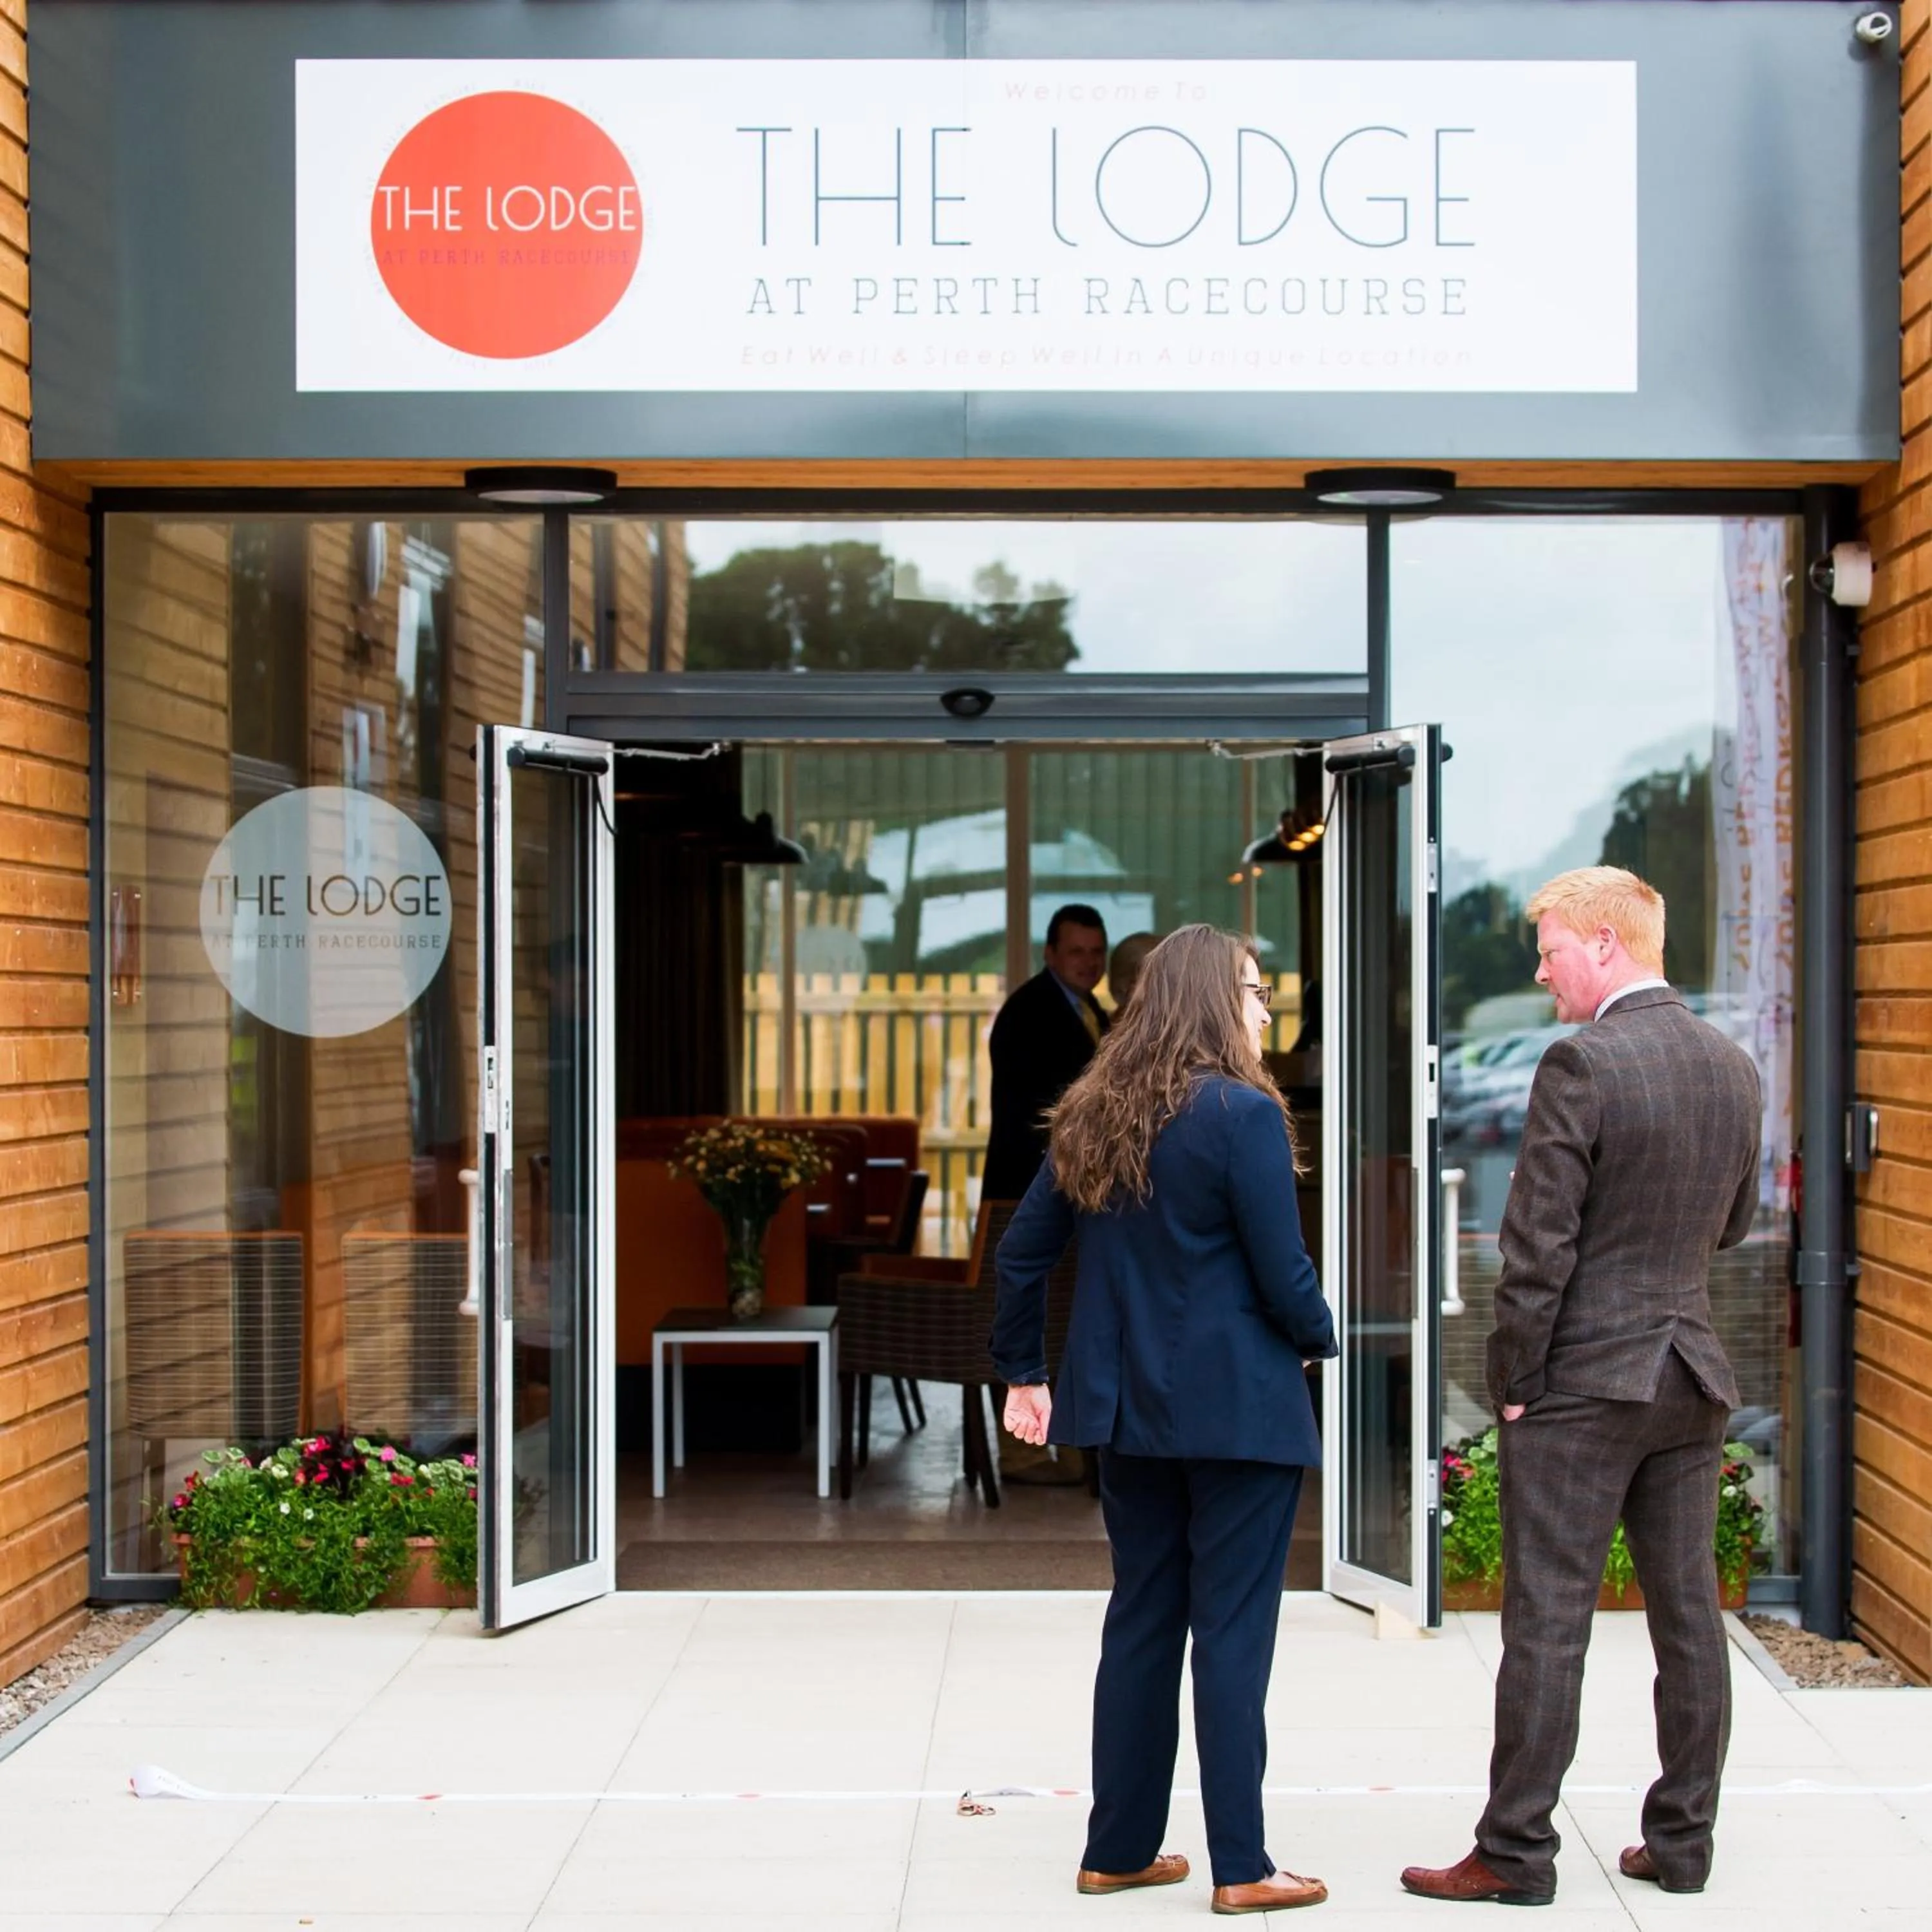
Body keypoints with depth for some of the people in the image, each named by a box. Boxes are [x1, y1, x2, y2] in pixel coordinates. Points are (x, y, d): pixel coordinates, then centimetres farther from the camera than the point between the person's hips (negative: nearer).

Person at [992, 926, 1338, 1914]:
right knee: (1232, 1632, 1)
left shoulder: (1092, 1116, 7)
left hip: (1127, 1407, 6)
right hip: (1236, 1411, -6)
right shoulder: (1243, 1114, -14)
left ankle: (1119, 1848, 20)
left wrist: (1023, 1372, 17)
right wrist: (1319, 1339, 7)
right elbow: (1284, 1276, -13)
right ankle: (1240, 1868, 6)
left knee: (1140, 1621, 14)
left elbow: (1022, 1251, 9)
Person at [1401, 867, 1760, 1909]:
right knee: (1687, 1612, 12)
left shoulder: (1581, 1065, -16)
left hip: (1584, 1381, -7)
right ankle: (1682, 1841, 19)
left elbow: (1539, 1244, -16)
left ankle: (1515, 1853, 4)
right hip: (1692, 1376, 7)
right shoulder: (1733, 1067, 7)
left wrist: (1515, 1381, -8)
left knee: (1546, 1621, -1)